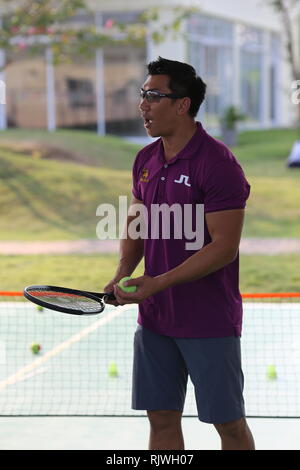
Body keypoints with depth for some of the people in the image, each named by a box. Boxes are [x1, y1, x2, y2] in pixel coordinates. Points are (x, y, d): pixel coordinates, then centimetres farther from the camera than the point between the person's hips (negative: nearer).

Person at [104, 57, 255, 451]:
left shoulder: (218, 164, -16)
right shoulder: (146, 160, 8)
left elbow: (224, 247, -19)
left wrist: (158, 282, -23)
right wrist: (124, 272, -3)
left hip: (210, 324, -7)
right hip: (154, 318, 7)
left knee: (228, 423, 2)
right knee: (162, 419, 9)